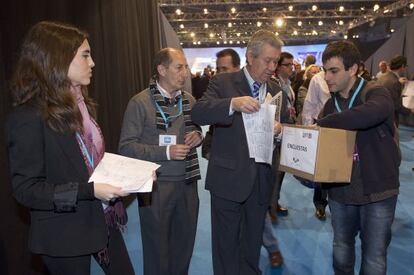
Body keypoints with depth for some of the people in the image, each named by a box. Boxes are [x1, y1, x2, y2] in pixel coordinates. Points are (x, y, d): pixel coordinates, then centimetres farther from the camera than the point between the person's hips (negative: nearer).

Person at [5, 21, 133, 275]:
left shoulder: (80, 103, 6)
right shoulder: (29, 116, -19)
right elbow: (25, 188, -18)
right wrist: (89, 190, -27)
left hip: (103, 219, 7)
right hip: (66, 234, -7)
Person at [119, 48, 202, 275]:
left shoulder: (189, 100, 7)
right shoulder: (140, 102, -9)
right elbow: (126, 147, -11)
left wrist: (198, 136, -3)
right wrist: (165, 152, -19)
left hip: (187, 182, 5)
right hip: (157, 186, -4)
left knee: (185, 246, 16)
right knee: (157, 250, 11)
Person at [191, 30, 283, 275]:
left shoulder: (276, 91, 8)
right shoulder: (223, 83, -6)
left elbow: (279, 128, 13)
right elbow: (198, 113, -19)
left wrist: (279, 130, -11)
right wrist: (233, 103, -34)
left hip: (261, 181, 4)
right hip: (229, 178, -4)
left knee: (253, 243, 21)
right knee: (226, 244, 10)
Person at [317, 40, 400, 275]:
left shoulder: (375, 92, -13)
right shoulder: (331, 103, 8)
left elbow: (372, 113, -38)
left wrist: (322, 123, -29)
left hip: (376, 190, -5)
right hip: (341, 189, 5)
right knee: (341, 248, 20)